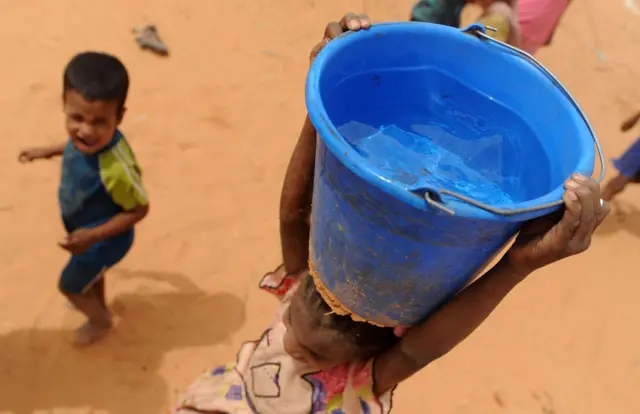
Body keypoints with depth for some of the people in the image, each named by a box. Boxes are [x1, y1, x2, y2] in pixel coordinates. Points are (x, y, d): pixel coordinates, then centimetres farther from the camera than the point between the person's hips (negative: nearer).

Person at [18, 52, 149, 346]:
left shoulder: (115, 168, -46)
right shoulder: (90, 136, -24)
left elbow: (139, 209, -29)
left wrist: (94, 236, -29)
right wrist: (49, 151, 5)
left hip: (104, 238, -7)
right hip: (88, 228, 7)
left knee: (69, 285, 19)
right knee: (90, 271, 35)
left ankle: (100, 321, 49)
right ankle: (97, 303, 66)